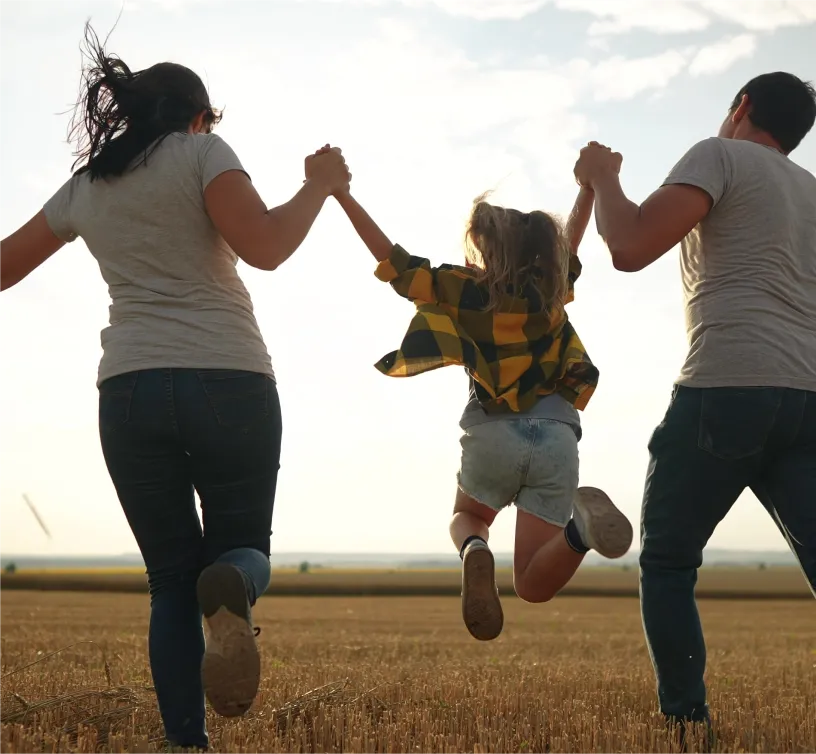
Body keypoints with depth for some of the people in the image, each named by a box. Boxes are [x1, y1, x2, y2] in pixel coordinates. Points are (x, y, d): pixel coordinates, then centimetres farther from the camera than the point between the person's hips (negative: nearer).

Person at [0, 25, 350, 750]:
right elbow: (264, 246, -10)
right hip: (230, 382, -3)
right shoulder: (202, 152, 5)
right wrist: (319, 185, 4)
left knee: (172, 581, 12)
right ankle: (231, 589, -27)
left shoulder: (84, 187, 18)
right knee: (244, 546, 11)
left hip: (129, 390, 3)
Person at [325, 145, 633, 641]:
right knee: (534, 585, 4)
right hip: (558, 437, 2)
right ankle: (580, 522, -30)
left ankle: (475, 554, -9)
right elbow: (570, 242, 30)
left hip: (494, 434, -2)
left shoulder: (459, 288, 1)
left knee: (467, 517, 31)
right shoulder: (550, 287, 11)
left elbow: (390, 259, 3)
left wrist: (342, 194, 6)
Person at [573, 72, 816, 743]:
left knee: (667, 560, 7)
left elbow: (631, 248, -9)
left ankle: (687, 720, 0)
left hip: (727, 388, -6)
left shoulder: (722, 155, 4)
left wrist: (602, 179, 9)